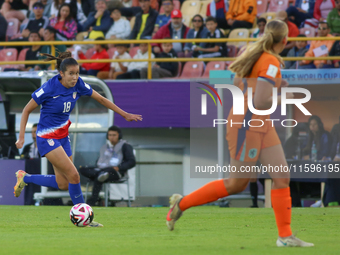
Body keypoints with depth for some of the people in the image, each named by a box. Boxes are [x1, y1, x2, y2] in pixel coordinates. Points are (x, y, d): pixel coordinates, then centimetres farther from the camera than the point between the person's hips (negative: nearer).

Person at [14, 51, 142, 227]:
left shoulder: (78, 85, -6)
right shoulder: (49, 88, -22)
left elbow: (101, 99, 8)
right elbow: (27, 110, -11)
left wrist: (124, 115, 8)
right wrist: (21, 136, -17)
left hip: (63, 136, 7)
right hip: (47, 137, -7)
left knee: (63, 184, 10)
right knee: (73, 175, -16)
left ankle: (24, 178, 31)